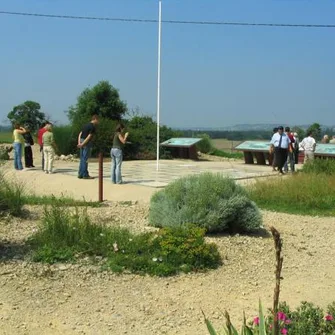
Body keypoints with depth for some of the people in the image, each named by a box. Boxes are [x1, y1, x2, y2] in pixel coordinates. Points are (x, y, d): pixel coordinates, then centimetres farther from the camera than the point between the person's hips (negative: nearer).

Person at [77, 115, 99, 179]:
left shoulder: (86, 125, 17)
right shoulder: (93, 127, -9)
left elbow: (80, 134, 11)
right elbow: (89, 137, -16)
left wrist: (79, 143, 2)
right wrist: (82, 144, -14)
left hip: (82, 143, 8)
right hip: (87, 143, -8)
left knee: (82, 159, 11)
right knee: (85, 159, -5)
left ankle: (80, 174, 14)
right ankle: (85, 175, -1)